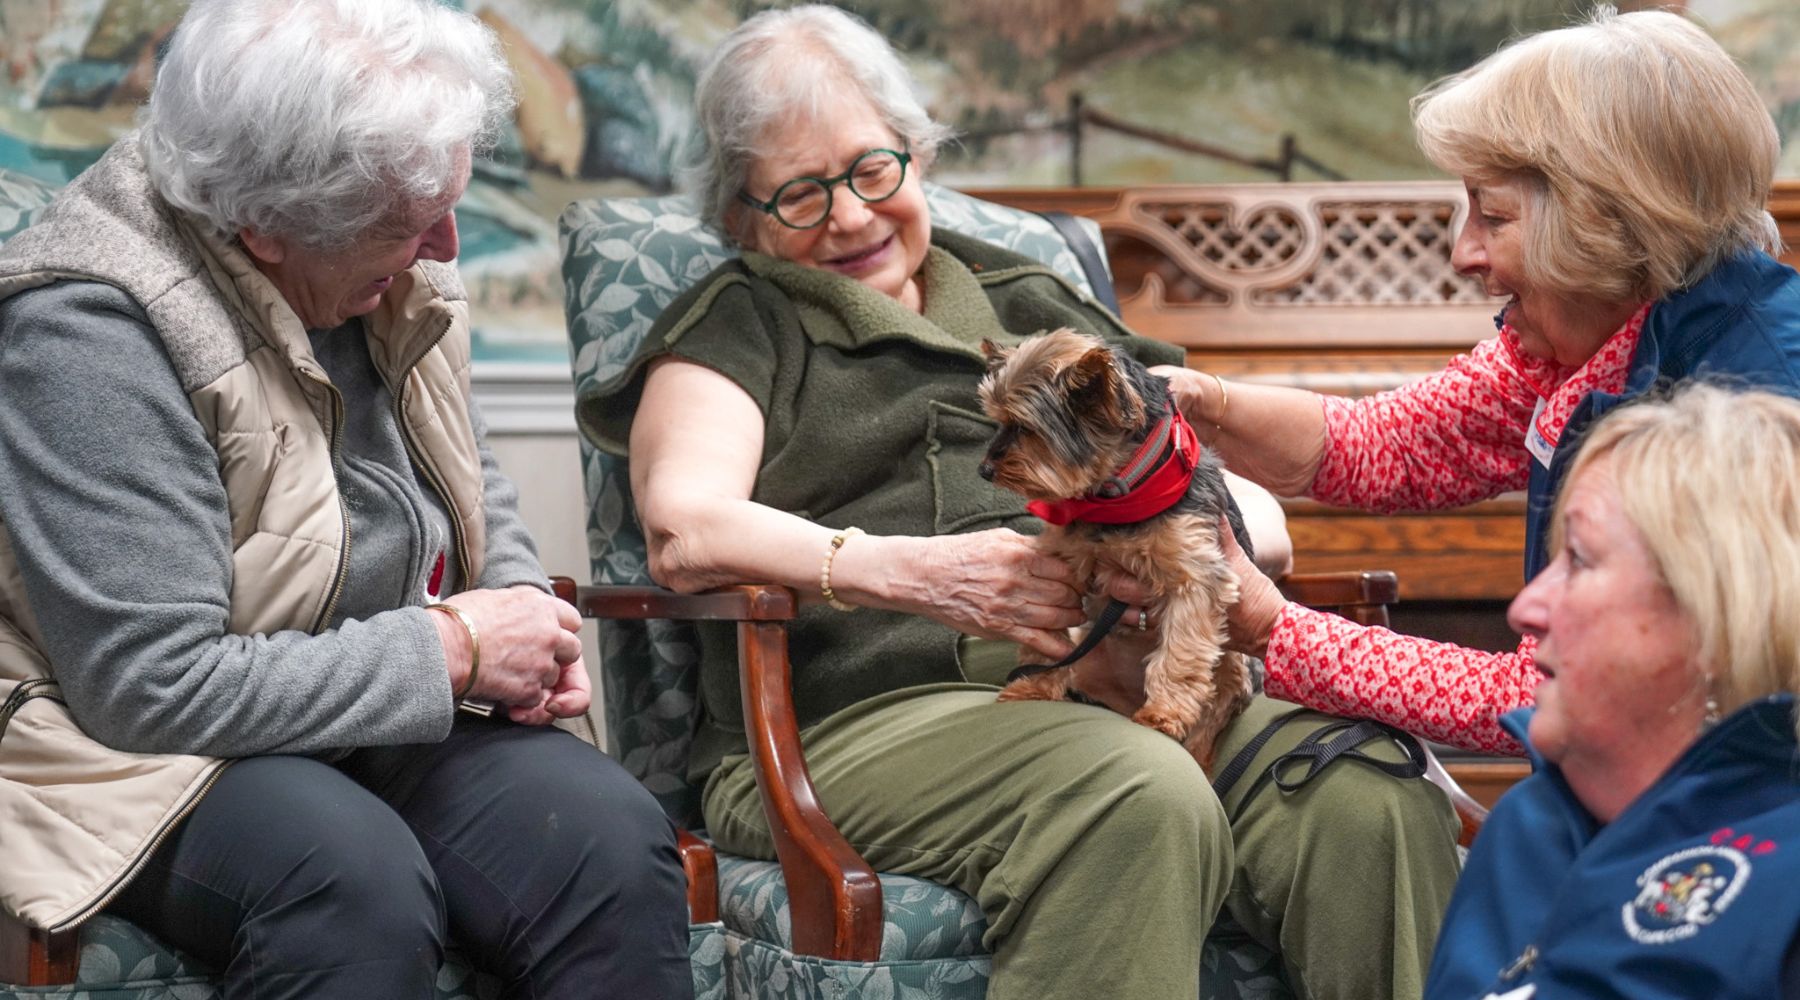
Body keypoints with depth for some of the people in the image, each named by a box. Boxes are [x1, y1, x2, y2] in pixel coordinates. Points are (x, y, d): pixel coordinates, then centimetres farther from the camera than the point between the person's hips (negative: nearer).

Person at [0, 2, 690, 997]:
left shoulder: (394, 269, 2)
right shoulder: (89, 332, -22)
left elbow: (474, 486, 22)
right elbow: (153, 687, -25)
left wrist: (524, 619, 0)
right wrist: (450, 650, -20)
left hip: (395, 719, 7)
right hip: (156, 758, -6)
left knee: (611, 839, -22)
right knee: (354, 879, -37)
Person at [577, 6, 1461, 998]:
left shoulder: (1027, 302, 28)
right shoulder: (738, 326, 16)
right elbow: (683, 530, -6)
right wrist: (906, 572, -21)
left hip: (1127, 681, 4)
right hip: (865, 713, -4)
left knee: (1380, 801, -26)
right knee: (1143, 797, -36)